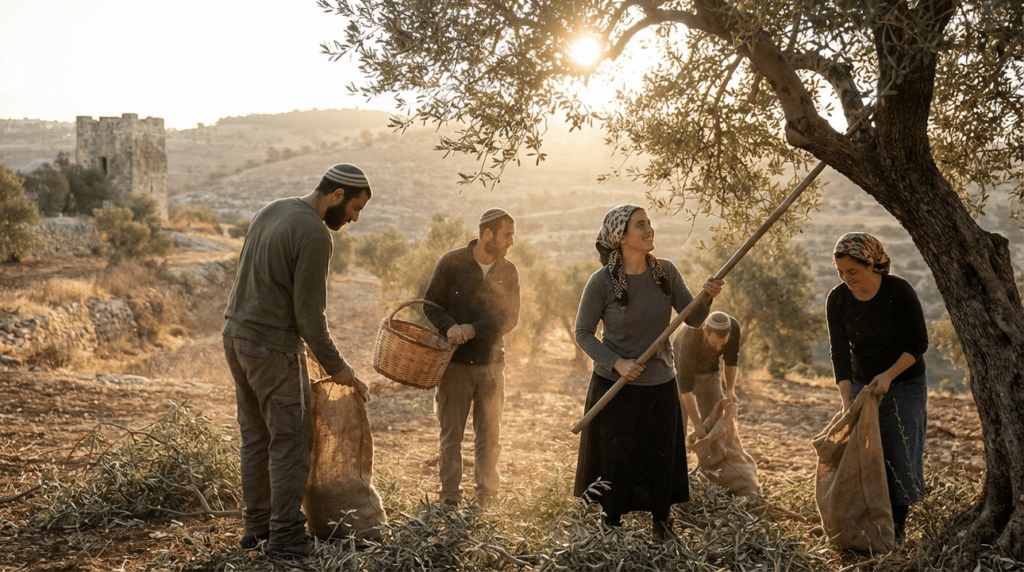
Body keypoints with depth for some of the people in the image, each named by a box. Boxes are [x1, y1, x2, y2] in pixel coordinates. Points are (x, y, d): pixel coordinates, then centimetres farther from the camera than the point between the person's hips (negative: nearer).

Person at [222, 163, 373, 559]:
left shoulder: (272, 211, 11)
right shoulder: (315, 235, -16)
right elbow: (309, 314, -17)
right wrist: (336, 367, -6)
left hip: (236, 336, 9)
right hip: (273, 347, -9)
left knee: (255, 438, 15)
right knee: (290, 440, 0)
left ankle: (256, 527, 22)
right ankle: (285, 536, 4)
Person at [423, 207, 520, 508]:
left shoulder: (508, 271, 4)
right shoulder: (452, 262, -4)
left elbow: (510, 318, -3)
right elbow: (430, 305, -3)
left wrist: (474, 329, -18)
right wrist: (450, 327, -23)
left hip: (491, 364, 3)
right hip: (455, 363, -2)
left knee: (489, 437, 7)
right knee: (451, 435, 5)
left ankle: (485, 501, 18)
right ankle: (450, 500, 15)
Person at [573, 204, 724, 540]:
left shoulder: (665, 272, -3)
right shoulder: (602, 281, -13)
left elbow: (693, 319, 0)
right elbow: (583, 333, -7)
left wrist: (706, 298, -21)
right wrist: (617, 363, -19)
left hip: (660, 386, 3)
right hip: (615, 386, -3)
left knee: (662, 461, 10)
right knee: (615, 462, 5)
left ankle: (661, 531, 29)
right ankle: (611, 530, 25)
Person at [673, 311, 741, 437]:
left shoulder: (733, 327, -29)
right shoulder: (690, 337, -42)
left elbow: (731, 359, -9)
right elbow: (685, 384, -38)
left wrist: (730, 390, -20)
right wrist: (697, 423, -38)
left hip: (709, 372, 4)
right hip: (682, 371, -4)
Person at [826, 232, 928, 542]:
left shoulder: (899, 291, -19)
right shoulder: (837, 300, -10)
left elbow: (919, 343, -12)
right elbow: (840, 353, -10)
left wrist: (889, 374, -24)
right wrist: (846, 401, -17)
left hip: (904, 384, -3)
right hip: (863, 384, 3)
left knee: (899, 455, 0)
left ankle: (897, 528, 13)